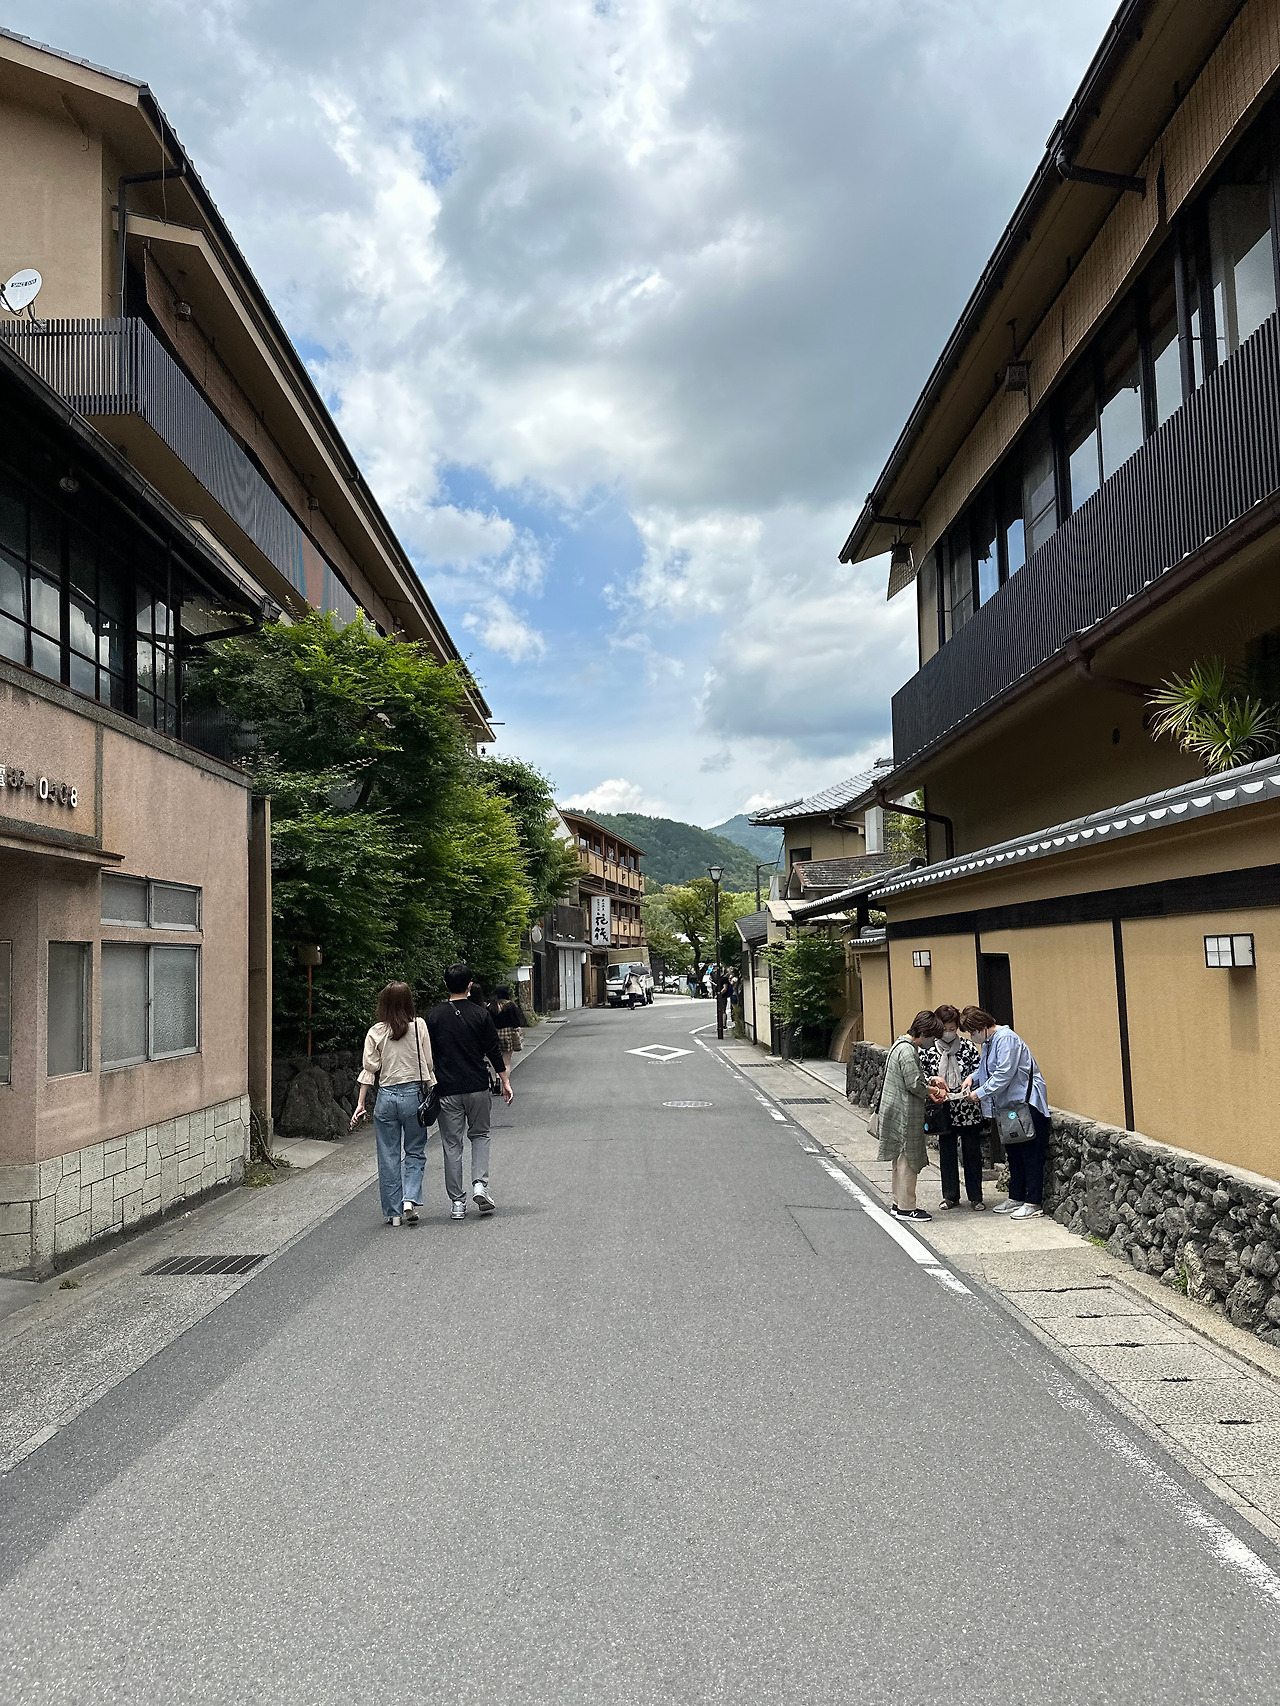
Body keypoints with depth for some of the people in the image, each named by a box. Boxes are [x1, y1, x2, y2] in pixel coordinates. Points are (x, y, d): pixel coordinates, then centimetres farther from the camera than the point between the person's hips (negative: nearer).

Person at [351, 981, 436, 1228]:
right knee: (415, 1152, 12)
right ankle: (411, 1199, -7)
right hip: (412, 1094, -1)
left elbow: (369, 1069, 0)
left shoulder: (376, 1031, 0)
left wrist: (360, 1103, 4)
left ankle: (393, 1212, 14)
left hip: (386, 1096, 1)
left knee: (388, 1157, 9)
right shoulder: (419, 1026, -2)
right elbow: (428, 1064, -2)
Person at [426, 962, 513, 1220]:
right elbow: (494, 1051, -1)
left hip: (447, 1090, 0)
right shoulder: (480, 1014, -3)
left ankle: (457, 1202, 8)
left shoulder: (434, 1016, -1)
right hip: (477, 1087, 0)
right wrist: (505, 1081, 7)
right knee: (480, 1134, 17)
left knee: (451, 1143, 6)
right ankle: (480, 1185, -1)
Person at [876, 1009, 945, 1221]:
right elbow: (914, 1084, -22)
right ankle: (906, 1208, 3)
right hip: (904, 1114, -11)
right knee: (907, 1159, -3)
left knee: (902, 1159, 17)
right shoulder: (907, 1051, -20)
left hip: (898, 1113, 11)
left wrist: (929, 1087, 7)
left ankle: (898, 1202, 26)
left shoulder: (901, 1045, 13)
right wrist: (931, 1093, -5)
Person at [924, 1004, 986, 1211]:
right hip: (943, 1112, 1)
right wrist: (933, 1079, -16)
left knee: (972, 1152, 6)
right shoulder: (929, 1050, -1)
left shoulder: (967, 1047, -2)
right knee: (946, 1153, 10)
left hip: (969, 1110, -1)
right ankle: (950, 1196, 23)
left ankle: (975, 1196, 18)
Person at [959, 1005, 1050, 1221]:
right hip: (1007, 1106, 10)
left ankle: (1034, 1203, 0)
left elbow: (1004, 1074, -23)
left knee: (1030, 1155, -4)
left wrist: (980, 1093, -17)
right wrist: (973, 1077, 6)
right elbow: (984, 1067, 27)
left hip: (1026, 1104, -10)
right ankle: (1016, 1198, 25)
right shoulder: (987, 1042, 12)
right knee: (1013, 1154, 16)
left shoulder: (1006, 1039, -18)